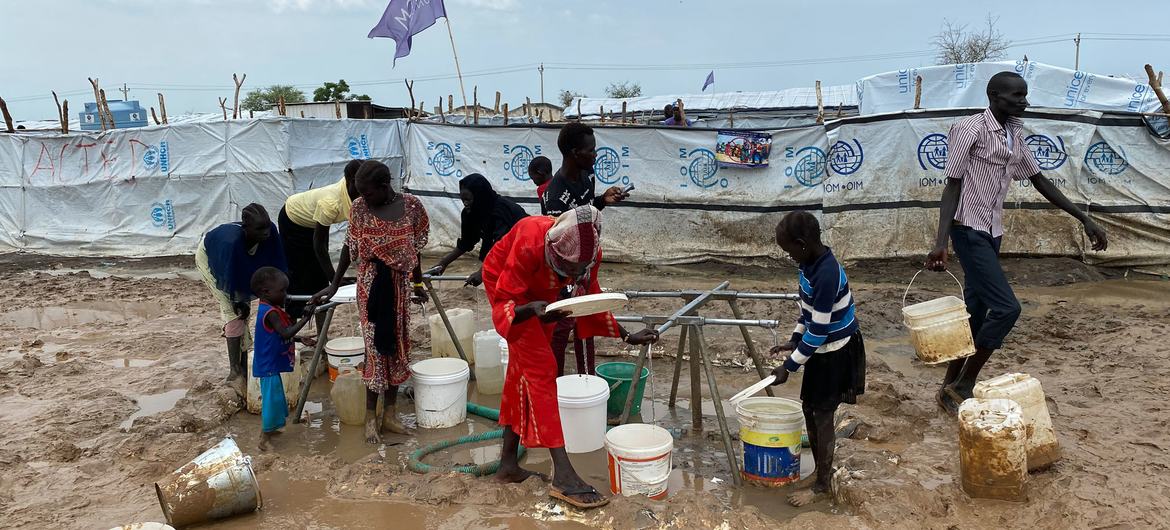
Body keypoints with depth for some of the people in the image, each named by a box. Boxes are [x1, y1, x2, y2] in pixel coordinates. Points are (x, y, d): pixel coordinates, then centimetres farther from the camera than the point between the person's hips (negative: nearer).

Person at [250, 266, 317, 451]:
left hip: (271, 364, 10)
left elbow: (282, 335, 17)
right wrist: (305, 318, -26)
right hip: (269, 365, -10)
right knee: (271, 398, -4)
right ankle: (264, 439, 3)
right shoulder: (271, 312, -23)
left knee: (273, 398, 21)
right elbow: (286, 333, -28)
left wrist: (301, 339, 10)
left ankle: (268, 429, 35)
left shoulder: (270, 309, 8)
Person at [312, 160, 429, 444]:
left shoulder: (411, 205, -5)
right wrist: (333, 285, 5)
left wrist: (419, 283, 12)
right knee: (375, 347, -3)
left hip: (399, 285, 2)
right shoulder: (359, 208, -6)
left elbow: (414, 248, 5)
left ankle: (390, 413, 19)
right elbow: (350, 247, 3)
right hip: (371, 285, -2)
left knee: (397, 346, 7)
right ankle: (371, 416, 9)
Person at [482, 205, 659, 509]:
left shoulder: (590, 252, -23)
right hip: (506, 286, -6)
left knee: (524, 367, 9)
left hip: (539, 294, 6)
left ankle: (508, 463, 19)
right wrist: (532, 310, -53)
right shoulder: (530, 245, -40)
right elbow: (503, 304, -34)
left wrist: (627, 337, -13)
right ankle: (563, 475, -20)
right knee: (540, 368, -17)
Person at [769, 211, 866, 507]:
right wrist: (794, 340, 9)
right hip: (821, 348, 9)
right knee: (809, 408, 15)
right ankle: (821, 470, 30)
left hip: (836, 352, -9)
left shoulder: (826, 275, -30)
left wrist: (789, 366, -20)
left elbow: (818, 331, -26)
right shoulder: (811, 263, -1)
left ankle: (822, 485, 13)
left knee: (822, 415, 0)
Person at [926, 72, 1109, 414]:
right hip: (970, 232, -8)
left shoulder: (1015, 135, 11)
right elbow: (952, 186, -15)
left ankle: (951, 387, 21)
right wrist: (940, 241, -24)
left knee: (975, 312, 10)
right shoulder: (970, 130, -13)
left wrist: (1084, 219, 17)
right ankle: (963, 385, 1)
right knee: (1006, 307, -13)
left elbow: (1040, 181, 18)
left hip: (992, 233, 8)